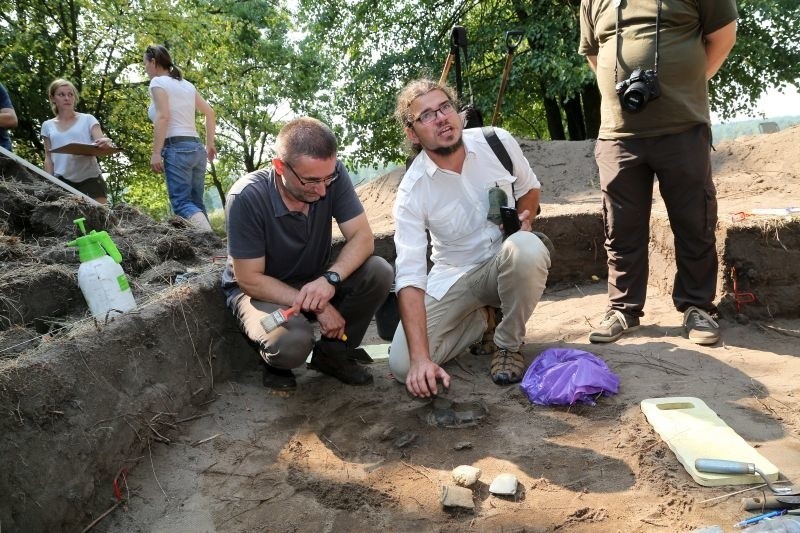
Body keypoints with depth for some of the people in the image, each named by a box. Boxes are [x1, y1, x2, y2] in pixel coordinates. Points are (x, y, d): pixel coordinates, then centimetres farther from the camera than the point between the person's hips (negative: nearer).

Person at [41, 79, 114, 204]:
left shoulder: (88, 119, 9)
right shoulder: (48, 126, 15)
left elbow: (102, 145, -4)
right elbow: (48, 158, 16)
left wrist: (107, 143, -27)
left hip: (89, 179, -2)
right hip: (62, 181, 2)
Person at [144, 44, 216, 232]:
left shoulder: (158, 82, 0)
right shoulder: (186, 84, 21)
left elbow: (163, 117, -14)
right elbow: (210, 113, 19)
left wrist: (156, 153, -17)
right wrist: (209, 144, 22)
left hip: (177, 147, -8)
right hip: (196, 148, 8)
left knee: (182, 202, -14)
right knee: (196, 203, 6)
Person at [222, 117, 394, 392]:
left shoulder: (332, 174, -19)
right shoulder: (246, 198, -28)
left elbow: (362, 237, -19)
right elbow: (249, 279, -22)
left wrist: (330, 279, -38)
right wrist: (317, 306, -29)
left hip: (315, 282, 4)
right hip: (260, 289, -4)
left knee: (379, 272, -22)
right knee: (292, 342, -36)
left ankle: (332, 352, 2)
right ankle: (276, 361, 4)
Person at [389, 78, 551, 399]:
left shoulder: (498, 142, -10)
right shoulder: (411, 192, -18)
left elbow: (528, 187, 12)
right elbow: (409, 277, -24)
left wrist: (524, 222, -11)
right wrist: (421, 358, -32)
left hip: (507, 263, 1)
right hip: (454, 278, 0)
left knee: (527, 249, -37)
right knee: (402, 364, -16)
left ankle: (508, 343, -9)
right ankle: (486, 320, 10)